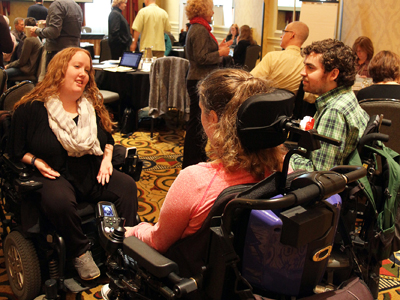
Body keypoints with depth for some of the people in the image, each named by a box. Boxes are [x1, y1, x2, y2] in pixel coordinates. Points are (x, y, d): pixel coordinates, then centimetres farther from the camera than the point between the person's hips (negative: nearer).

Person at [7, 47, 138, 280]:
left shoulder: (93, 104, 13)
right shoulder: (31, 108, -1)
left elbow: (108, 139, 25)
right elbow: (16, 149, 6)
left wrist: (107, 158, 5)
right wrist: (36, 161, -12)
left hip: (93, 173, 4)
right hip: (55, 175, -3)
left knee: (127, 186, -24)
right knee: (59, 200, -37)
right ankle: (80, 251, -12)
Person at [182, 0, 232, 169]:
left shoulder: (197, 28, 17)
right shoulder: (200, 30, -16)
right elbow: (202, 58, -21)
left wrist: (219, 48, 12)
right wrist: (220, 53, -11)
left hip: (199, 81, 11)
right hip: (200, 82, -11)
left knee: (197, 122, 17)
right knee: (198, 122, -4)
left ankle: (199, 158, 29)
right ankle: (191, 164, 4)